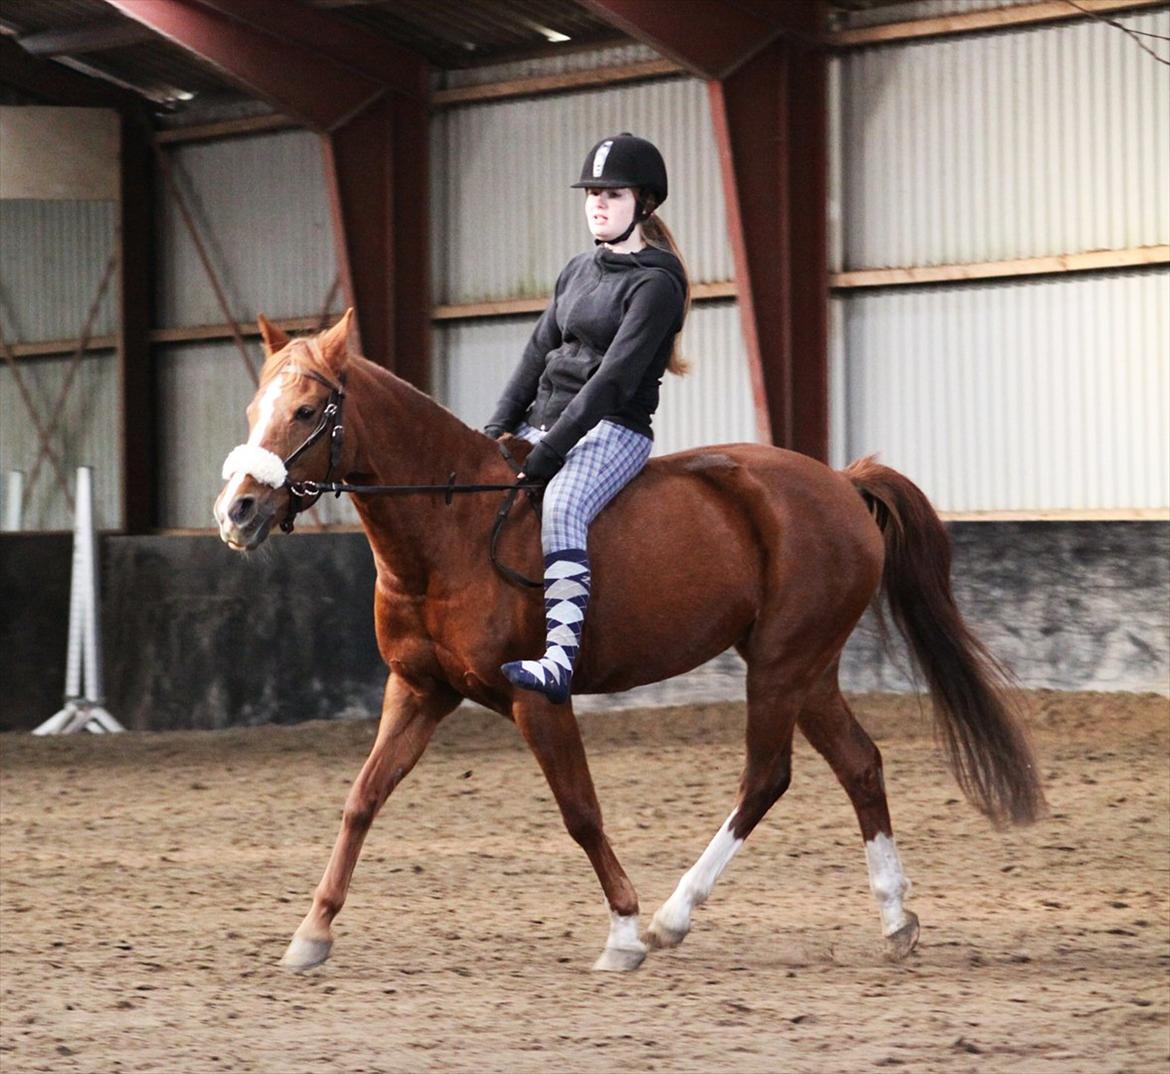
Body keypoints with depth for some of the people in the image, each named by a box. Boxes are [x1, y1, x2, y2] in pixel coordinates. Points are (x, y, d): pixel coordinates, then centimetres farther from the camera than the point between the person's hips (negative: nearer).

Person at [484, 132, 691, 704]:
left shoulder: (655, 284, -9)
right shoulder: (578, 271, 16)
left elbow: (615, 377, -18)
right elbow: (538, 353, 15)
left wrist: (549, 451, -23)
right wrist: (499, 427, 0)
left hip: (613, 430, -9)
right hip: (543, 421, 9)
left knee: (560, 506, -36)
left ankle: (560, 658, -48)